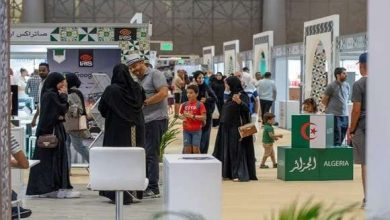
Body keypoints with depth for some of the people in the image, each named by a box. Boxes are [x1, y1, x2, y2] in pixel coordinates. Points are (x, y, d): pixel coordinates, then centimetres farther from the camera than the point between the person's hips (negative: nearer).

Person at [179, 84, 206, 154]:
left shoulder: (200, 105, -6)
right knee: (187, 149, 5)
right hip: (186, 130, 4)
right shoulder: (184, 104, 7)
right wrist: (183, 116, -5)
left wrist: (192, 116, -18)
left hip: (196, 130, -4)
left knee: (195, 149, -4)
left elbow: (204, 117, -12)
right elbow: (181, 115, 18)